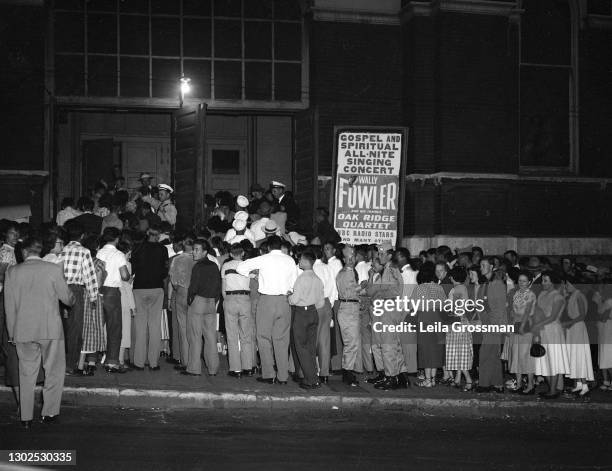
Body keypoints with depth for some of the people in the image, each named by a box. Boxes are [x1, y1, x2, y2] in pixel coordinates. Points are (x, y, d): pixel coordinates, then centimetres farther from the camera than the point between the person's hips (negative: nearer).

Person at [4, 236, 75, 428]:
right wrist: (73, 299, 25)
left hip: (23, 331, 2)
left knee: (26, 373, 11)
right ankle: (49, 412, 12)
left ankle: (26, 417, 14)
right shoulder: (53, 269, -7)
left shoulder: (12, 272, 0)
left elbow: (9, 305, 4)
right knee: (54, 370, 12)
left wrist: (11, 333, 12)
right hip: (50, 329, -2)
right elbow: (67, 297, 0)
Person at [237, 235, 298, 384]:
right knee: (282, 339, 8)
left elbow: (240, 268, 0)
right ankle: (283, 376, 8)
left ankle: (268, 374, 2)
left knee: (264, 337, 5)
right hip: (284, 301, 3)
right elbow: (294, 283, 8)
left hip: (267, 299, -3)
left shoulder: (264, 259, -3)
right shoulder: (290, 260, 6)